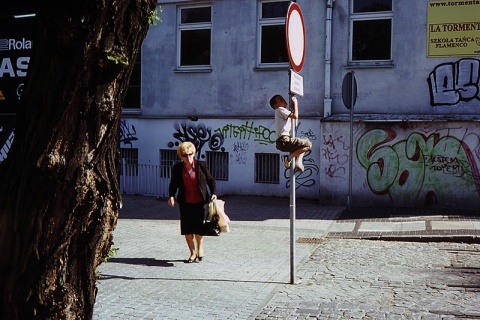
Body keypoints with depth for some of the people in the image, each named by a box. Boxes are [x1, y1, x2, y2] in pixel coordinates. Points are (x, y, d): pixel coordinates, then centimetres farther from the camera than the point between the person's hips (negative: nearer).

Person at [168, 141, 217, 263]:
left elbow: (210, 180, 3)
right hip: (185, 203, 2)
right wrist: (171, 196, -12)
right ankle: (193, 253, 23)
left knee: (198, 228, -2)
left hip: (200, 202, -2)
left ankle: (200, 248, 28)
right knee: (187, 230, 5)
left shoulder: (202, 165, -4)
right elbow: (173, 184, 5)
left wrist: (214, 193, -11)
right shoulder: (177, 168, -1)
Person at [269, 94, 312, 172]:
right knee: (308, 144, -11)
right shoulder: (280, 109, -2)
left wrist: (295, 107, 26)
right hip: (283, 140, -10)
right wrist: (295, 103, 1)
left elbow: (295, 124, 29)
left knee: (305, 141, 28)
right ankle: (289, 157, -10)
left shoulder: (283, 111, 28)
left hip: (282, 142, 10)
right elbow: (295, 116, -13)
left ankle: (299, 162, 10)